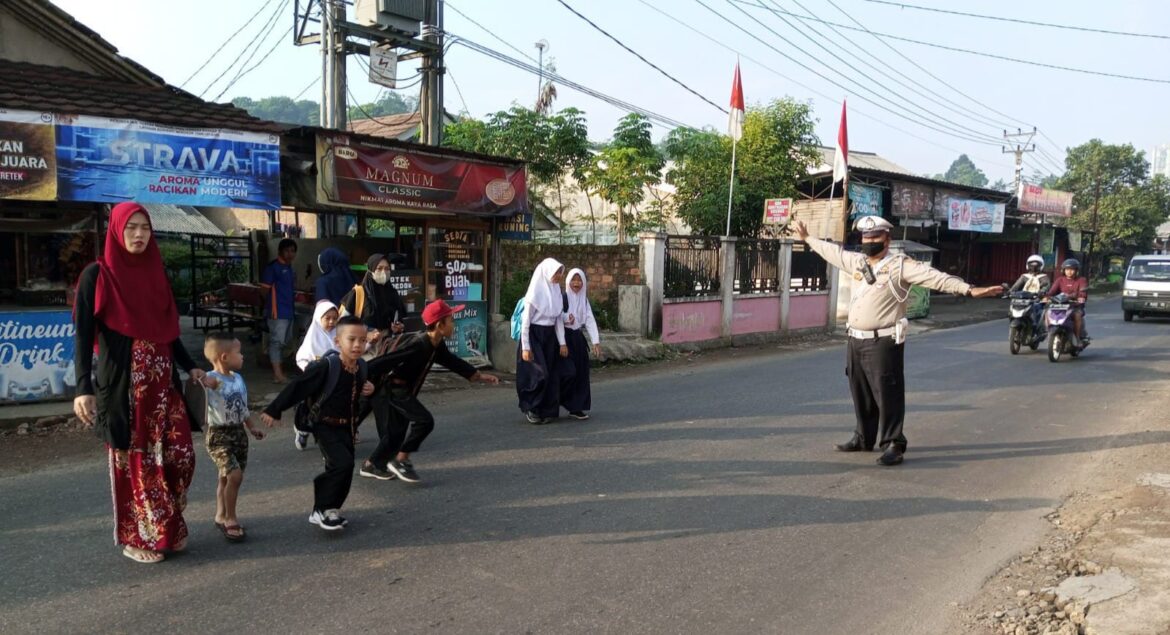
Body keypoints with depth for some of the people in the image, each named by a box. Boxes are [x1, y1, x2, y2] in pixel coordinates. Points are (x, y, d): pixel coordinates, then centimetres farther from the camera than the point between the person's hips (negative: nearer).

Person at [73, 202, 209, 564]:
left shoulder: (156, 273, 11)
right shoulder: (97, 275, -6)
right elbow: (83, 334, -12)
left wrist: (190, 367, 11)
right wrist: (83, 388, -22)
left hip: (163, 381, 5)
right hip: (124, 384, -5)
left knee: (179, 454, 3)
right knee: (133, 460, 3)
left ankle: (168, 527, 21)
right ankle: (136, 537, 17)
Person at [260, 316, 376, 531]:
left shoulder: (362, 366, -2)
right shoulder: (326, 366, -23)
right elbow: (298, 387, -18)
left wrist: (369, 389, -3)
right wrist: (274, 410, -13)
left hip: (348, 427, 7)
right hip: (326, 426, -7)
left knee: (342, 470, 12)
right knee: (343, 464, -21)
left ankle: (325, 511, 29)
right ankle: (324, 510, -5)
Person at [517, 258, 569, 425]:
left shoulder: (556, 290, 5)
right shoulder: (535, 292, -13)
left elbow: (558, 318, 10)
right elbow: (526, 320, -12)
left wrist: (562, 342, 4)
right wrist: (525, 347, -14)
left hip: (550, 336, 6)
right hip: (534, 335, -6)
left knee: (551, 375, 6)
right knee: (539, 374, -8)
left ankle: (546, 411, 15)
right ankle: (530, 408, 10)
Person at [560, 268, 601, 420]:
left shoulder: (584, 300, 11)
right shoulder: (563, 297, -5)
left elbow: (590, 320, 4)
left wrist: (596, 341, -5)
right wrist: (566, 319, -25)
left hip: (578, 338, 6)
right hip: (565, 337, -6)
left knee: (581, 372, 4)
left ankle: (576, 407, 12)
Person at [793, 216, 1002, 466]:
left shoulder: (900, 265, -11)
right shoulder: (856, 261, 11)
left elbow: (934, 277, -19)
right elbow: (831, 251, 26)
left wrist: (969, 289, -29)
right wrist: (807, 237, 36)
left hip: (883, 342, -7)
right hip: (856, 341, 7)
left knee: (887, 394, -5)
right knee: (861, 394, 16)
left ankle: (893, 445, 1)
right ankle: (864, 438, 29)